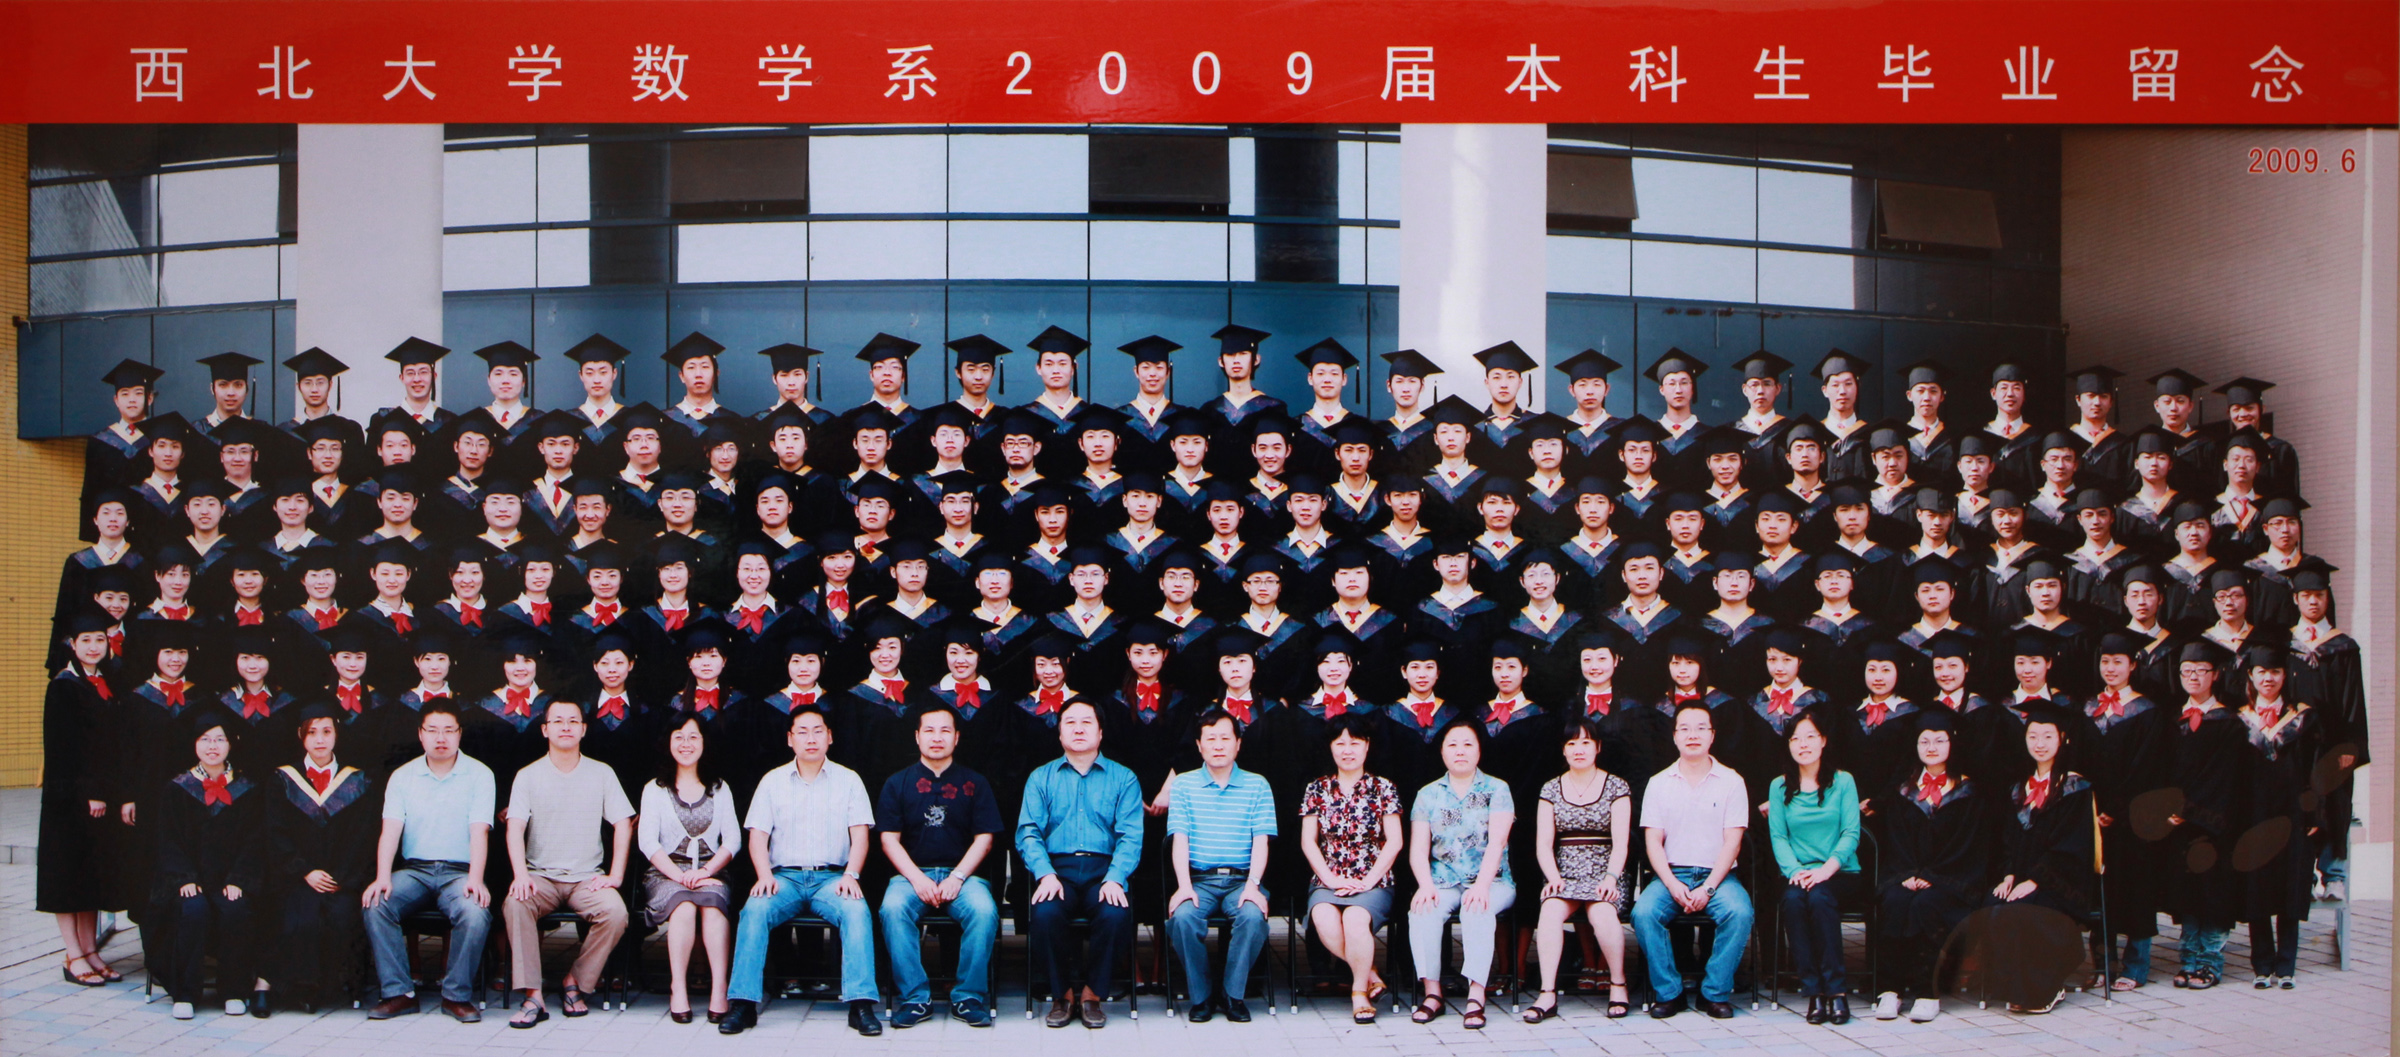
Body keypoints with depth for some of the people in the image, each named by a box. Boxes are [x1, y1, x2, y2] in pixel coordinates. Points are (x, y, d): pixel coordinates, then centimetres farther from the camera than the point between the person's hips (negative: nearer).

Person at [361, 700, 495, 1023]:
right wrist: (382, 877, -19)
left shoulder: (479, 774, 3)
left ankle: (457, 995, -13)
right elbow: (390, 830, -2)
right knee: (375, 906, -26)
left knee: (475, 914, -32)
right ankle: (398, 992, -14)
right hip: (414, 869, 3)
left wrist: (475, 880, -23)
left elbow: (479, 831, -8)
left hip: (459, 871, -2)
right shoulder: (402, 776, 10)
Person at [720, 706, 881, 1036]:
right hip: (784, 875, 1)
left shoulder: (848, 780, 11)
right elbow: (757, 835, 7)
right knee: (755, 910, -29)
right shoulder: (772, 781, 13)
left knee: (856, 910, -31)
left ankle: (861, 1003, -32)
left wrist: (849, 876, -13)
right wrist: (765, 875, -12)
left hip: (832, 876, -1)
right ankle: (743, 1003, -27)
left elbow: (860, 835, 4)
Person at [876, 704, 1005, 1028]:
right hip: (911, 873, 0)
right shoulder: (897, 783, 12)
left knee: (984, 911, -31)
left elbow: (984, 839, 6)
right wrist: (917, 879, -11)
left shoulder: (975, 783, 13)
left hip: (963, 873, 0)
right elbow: (889, 839, 5)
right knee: (893, 909, -32)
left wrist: (956, 878, -10)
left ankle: (969, 997, -16)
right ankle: (915, 998, -22)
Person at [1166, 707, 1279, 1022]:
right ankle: (1201, 995, -8)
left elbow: (1260, 841, 1)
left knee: (1253, 916, -31)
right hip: (1198, 879, 0)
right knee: (1182, 916, -30)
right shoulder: (1183, 784, 10)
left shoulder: (1257, 786, 10)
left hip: (1242, 879, 0)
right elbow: (1180, 839, 1)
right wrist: (1184, 886, -14)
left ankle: (1234, 994, -10)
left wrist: (1252, 885, -15)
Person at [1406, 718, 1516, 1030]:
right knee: (1421, 910, -29)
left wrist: (1482, 885, -24)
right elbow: (1418, 848, 2)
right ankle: (1432, 992, -23)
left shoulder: (1497, 790, 5)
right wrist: (1425, 885, -18)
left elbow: (1496, 842, -8)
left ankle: (1476, 995, -36)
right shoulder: (1428, 794, 12)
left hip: (1492, 883, -2)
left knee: (1476, 909, -35)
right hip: (1443, 883, 2)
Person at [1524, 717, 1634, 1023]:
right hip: (1564, 874, 2)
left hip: (1603, 874, -1)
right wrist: (1554, 877, -13)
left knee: (1603, 912, -33)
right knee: (1551, 911, -31)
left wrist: (1611, 878, -17)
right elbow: (1543, 843, 5)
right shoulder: (1551, 789, 11)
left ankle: (1618, 985, -12)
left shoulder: (1616, 787, 7)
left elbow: (1621, 842, -1)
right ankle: (1547, 995, -31)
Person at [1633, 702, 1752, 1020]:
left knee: (1739, 912, -31)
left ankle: (1715, 993, -14)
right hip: (1671, 874, 1)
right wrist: (1673, 885, -13)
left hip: (1717, 874, -1)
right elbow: (1653, 841, 3)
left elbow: (1732, 841, -2)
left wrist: (1708, 888, -14)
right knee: (1643, 913, -28)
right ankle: (1668, 993, -12)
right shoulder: (1658, 783, 10)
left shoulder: (1731, 781, 6)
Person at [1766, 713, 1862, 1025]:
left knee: (1820, 897, -34)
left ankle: (1836, 989, -27)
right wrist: (1794, 871, -16)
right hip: (1798, 873, 1)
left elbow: (1851, 833, -3)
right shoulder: (1779, 787, 11)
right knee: (1793, 900, -32)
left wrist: (1826, 869, -18)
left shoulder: (1843, 781, 6)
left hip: (1839, 873, -1)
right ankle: (1814, 991, -28)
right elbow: (1778, 836, 3)